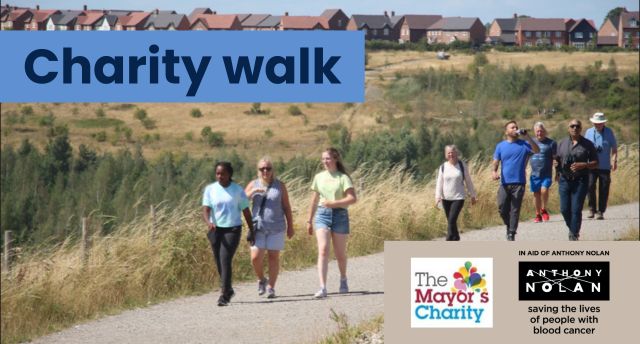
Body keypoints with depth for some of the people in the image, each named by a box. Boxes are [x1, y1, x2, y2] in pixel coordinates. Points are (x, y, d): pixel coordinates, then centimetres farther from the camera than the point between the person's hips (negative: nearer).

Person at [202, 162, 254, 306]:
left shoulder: (238, 190, 0)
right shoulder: (210, 189, 2)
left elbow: (246, 211, 7)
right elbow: (205, 209, -7)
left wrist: (251, 231, 8)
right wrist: (208, 222, -28)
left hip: (233, 229, -3)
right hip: (216, 229, 3)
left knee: (225, 259, -17)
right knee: (219, 262, 10)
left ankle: (224, 295, -20)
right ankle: (228, 290, 32)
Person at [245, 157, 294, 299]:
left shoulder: (280, 186, 5)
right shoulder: (253, 185, 6)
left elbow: (286, 207, 7)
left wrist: (290, 226, 5)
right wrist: (253, 191, -20)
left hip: (276, 227, 0)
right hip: (258, 227, 0)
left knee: (274, 257, 0)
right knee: (255, 257, -7)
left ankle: (271, 287, 7)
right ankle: (261, 280, 20)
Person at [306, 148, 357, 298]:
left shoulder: (343, 178, -2)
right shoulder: (319, 177, 11)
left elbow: (352, 198, -12)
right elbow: (314, 200, 18)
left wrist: (333, 203, -21)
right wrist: (309, 221, 19)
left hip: (339, 214, -2)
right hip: (322, 214, 2)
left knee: (340, 253, 9)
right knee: (323, 250, -14)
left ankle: (343, 280, 37)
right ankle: (323, 288, -22)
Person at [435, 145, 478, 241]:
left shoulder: (462, 166, 0)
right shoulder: (443, 167, 4)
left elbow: (468, 181, 7)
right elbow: (439, 182, 3)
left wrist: (473, 195, 10)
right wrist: (438, 196, -9)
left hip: (458, 198, -3)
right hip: (446, 199, 3)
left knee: (452, 220, -16)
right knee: (450, 221, 9)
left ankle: (449, 241, -19)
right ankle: (456, 238, 26)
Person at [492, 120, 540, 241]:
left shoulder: (524, 144, 2)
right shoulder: (501, 146, 8)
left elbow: (537, 150, -14)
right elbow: (495, 162, 4)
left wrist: (527, 137, -22)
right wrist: (494, 172, -17)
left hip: (519, 183, -1)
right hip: (505, 183, 1)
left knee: (515, 210, -1)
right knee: (502, 208, 0)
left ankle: (512, 233, 5)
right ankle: (509, 226, 25)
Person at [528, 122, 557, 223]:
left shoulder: (551, 143, 0)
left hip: (546, 174, -3)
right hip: (534, 173, 3)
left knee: (544, 190, -20)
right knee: (536, 194, 7)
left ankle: (544, 210, 3)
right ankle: (538, 215, 19)